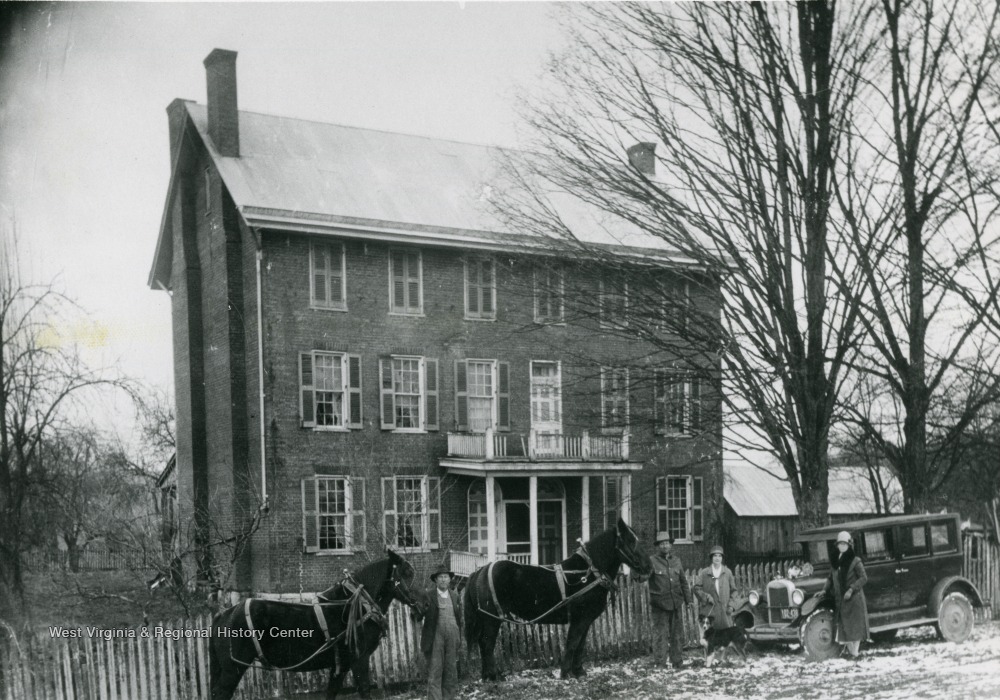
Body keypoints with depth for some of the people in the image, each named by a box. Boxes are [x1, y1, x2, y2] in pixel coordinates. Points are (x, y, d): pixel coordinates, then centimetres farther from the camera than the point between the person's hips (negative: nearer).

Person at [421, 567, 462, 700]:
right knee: (434, 670, -4)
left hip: (452, 636, 4)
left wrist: (459, 638, 10)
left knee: (451, 668, 7)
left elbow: (459, 618, 14)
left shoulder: (455, 596, 11)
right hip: (436, 636, -4)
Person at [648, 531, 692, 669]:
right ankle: (659, 663, 2)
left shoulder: (676, 561, 12)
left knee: (678, 634, 12)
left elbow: (683, 581, 19)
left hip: (676, 604, 5)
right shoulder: (652, 561, -4)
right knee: (660, 634, -4)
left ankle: (678, 663, 23)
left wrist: (688, 599, 17)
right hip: (659, 605, -5)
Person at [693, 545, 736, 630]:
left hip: (725, 610, 2)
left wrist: (731, 605, 4)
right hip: (710, 609, -2)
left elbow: (733, 591, 15)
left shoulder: (728, 572, 12)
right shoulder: (704, 573, 6)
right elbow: (697, 588, 5)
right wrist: (706, 596, -9)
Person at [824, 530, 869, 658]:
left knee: (855, 626, -1)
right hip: (840, 600, 5)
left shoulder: (855, 561, -6)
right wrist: (825, 590, 6)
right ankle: (850, 651, 14)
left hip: (854, 598, -5)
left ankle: (854, 653, 4)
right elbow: (831, 578, 19)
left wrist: (851, 589, -19)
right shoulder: (835, 561, 11)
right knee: (843, 626, 4)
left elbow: (863, 578, -11)